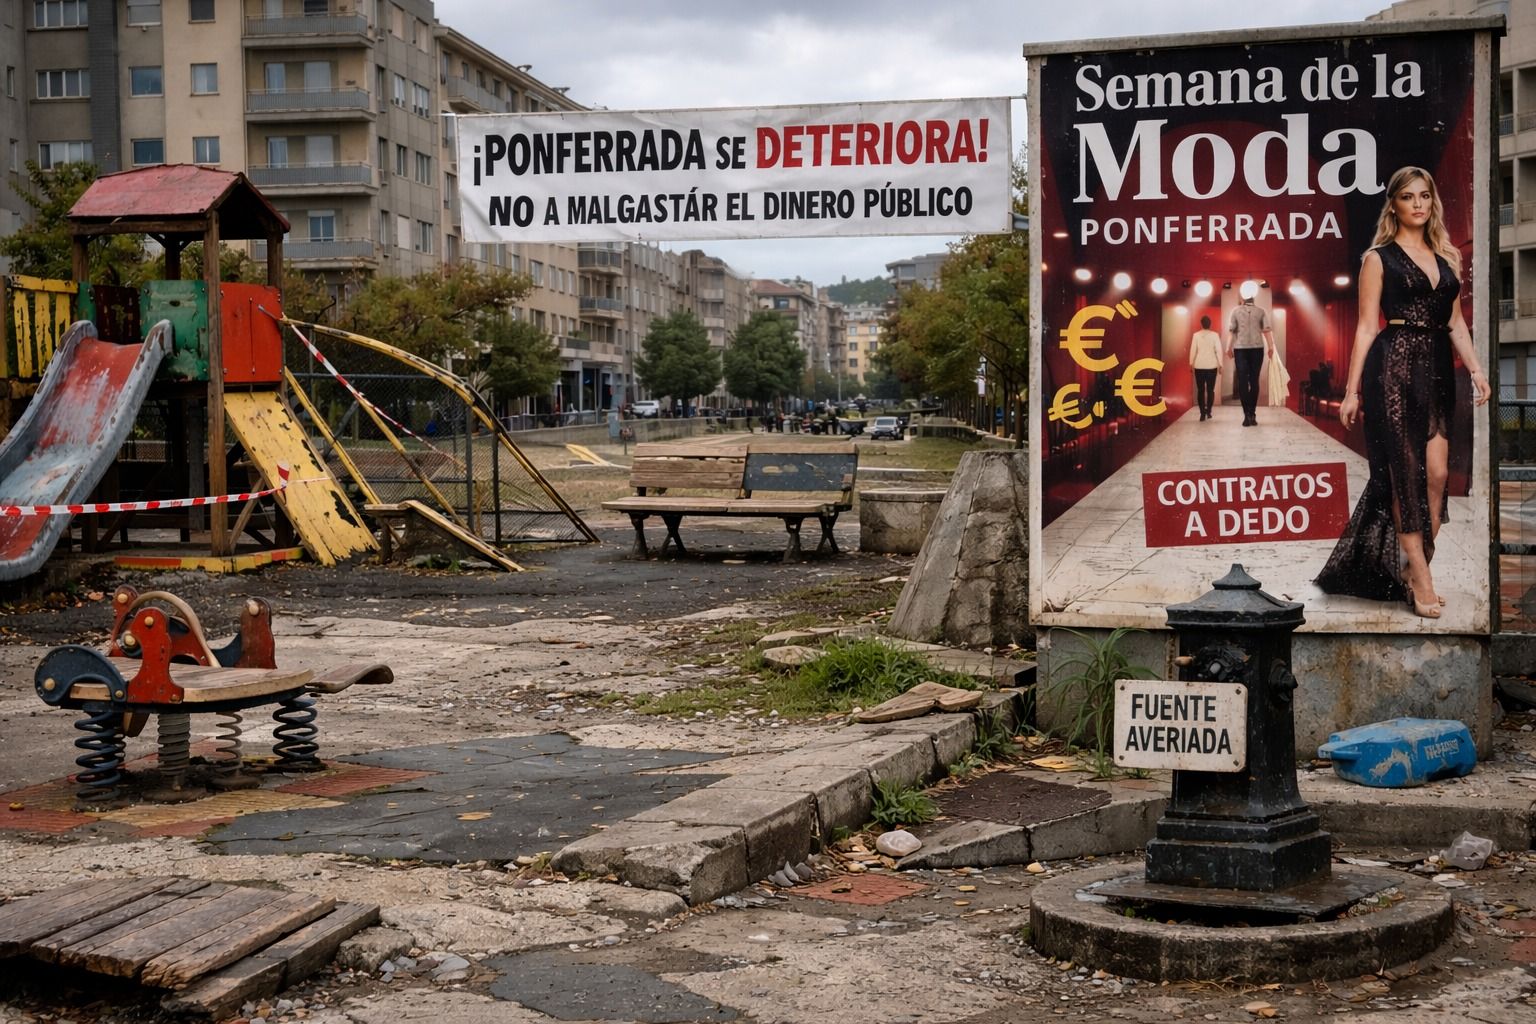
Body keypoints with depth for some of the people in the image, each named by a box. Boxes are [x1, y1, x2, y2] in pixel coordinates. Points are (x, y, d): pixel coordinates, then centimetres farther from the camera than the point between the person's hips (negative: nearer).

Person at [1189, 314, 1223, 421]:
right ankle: (1208, 411, 5)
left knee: (1200, 390, 3)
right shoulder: (1215, 335, -3)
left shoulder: (1196, 335, -3)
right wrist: (1220, 365, 2)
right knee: (1210, 389, 10)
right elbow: (1218, 350, -4)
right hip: (1212, 366, 0)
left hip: (1199, 366, 0)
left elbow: (1193, 350, -2)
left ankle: (1202, 413, -5)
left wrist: (1191, 363, 8)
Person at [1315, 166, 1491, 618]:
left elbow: (1455, 322, 16)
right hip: (1394, 367, -5)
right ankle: (1419, 578, -2)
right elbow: (1367, 327, -2)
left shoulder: (1447, 258, 15)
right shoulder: (1379, 258, 1)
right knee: (1406, 473, -5)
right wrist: (1352, 390, -6)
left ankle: (1414, 569, 8)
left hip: (1437, 371, 5)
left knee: (1436, 474, -1)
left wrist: (1475, 370, 3)